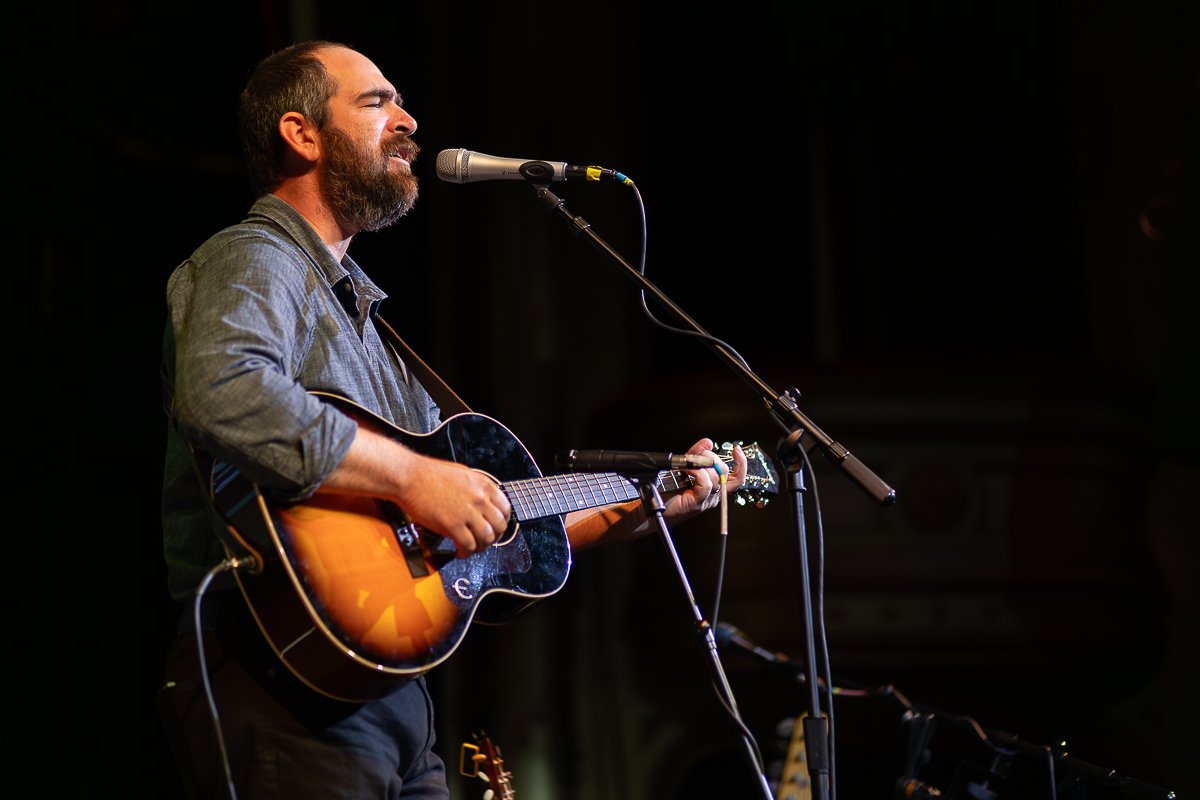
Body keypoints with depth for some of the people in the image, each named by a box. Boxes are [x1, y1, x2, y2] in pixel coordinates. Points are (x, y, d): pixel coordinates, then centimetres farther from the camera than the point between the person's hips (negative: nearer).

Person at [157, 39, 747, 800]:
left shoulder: (362, 314, 25)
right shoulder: (253, 264, -5)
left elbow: (482, 524, 25)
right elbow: (221, 392, -29)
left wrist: (642, 509, 20)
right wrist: (410, 475, -25)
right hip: (289, 688, -9)